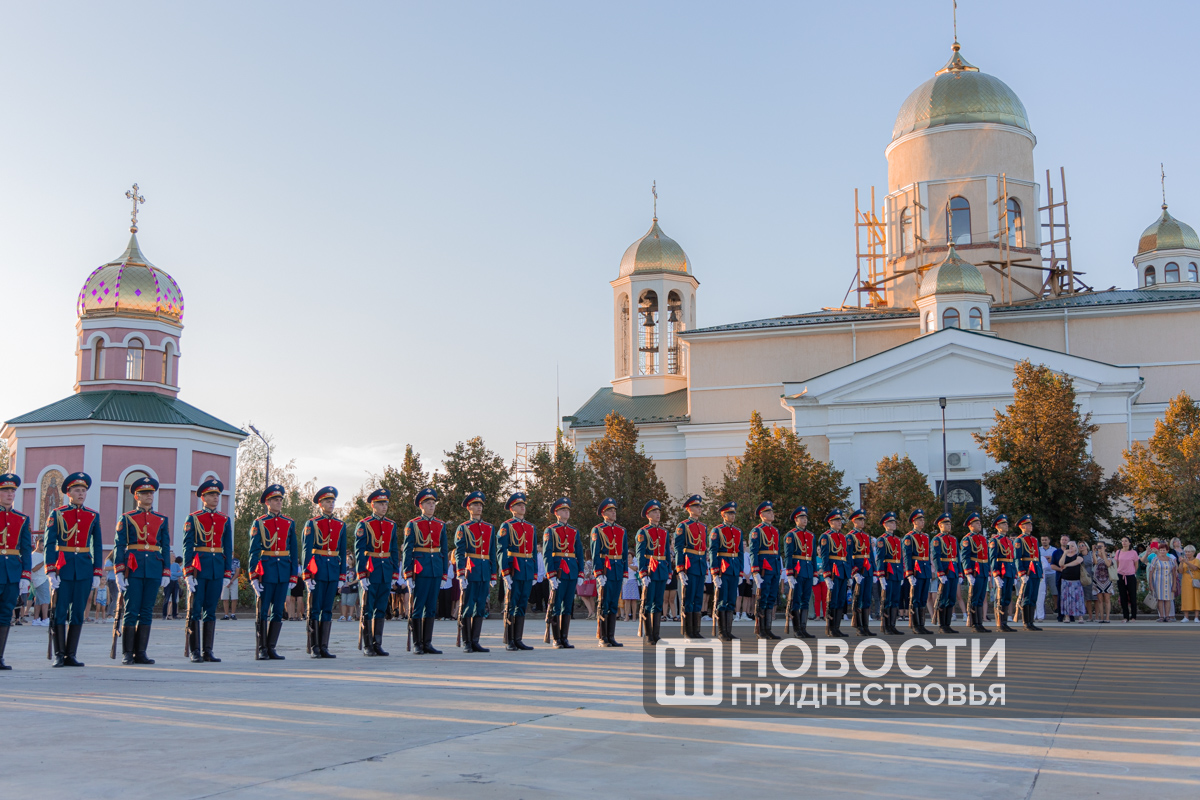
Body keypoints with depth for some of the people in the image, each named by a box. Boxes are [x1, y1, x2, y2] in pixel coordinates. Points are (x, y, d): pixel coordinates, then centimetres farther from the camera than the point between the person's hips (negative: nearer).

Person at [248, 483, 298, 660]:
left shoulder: (289, 523, 11)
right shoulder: (259, 523, 1)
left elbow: (294, 551, 12)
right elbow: (253, 551, -1)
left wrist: (294, 575, 7)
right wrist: (253, 577, -8)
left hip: (283, 572, 3)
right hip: (266, 571, -3)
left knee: (278, 612, 5)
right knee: (262, 611, 0)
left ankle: (271, 648, 12)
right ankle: (261, 650, 5)